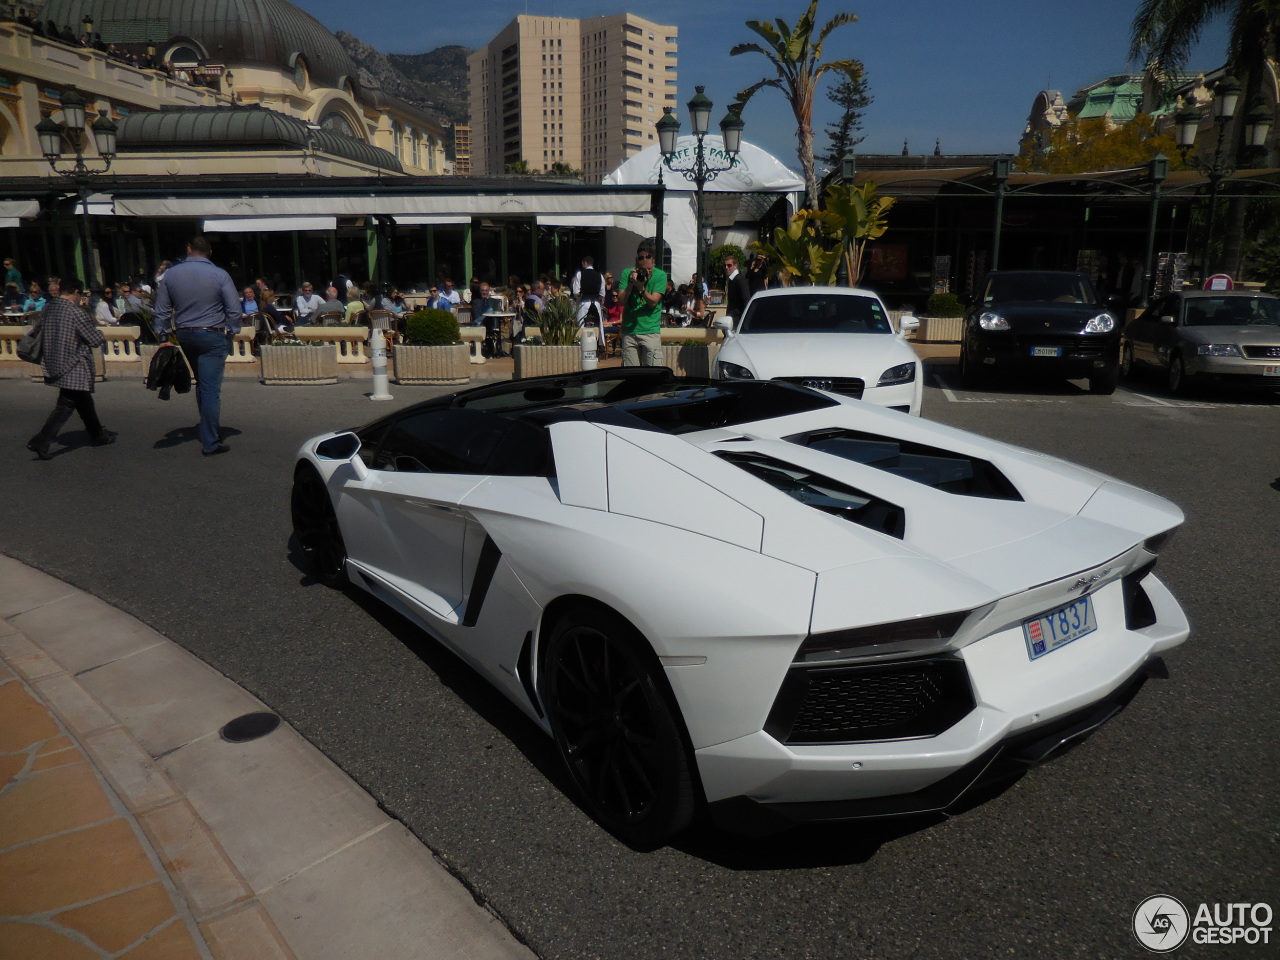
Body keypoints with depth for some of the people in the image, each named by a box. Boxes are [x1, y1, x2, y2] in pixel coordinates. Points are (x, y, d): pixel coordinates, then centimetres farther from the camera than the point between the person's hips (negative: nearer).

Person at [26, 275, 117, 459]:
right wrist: (100, 333, 7)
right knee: (65, 406, -2)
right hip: (73, 368, -8)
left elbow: (38, 333, 16)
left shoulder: (47, 309, 5)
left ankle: (98, 434, 32)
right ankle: (41, 441, -9)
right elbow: (96, 340, -14)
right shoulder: (76, 312, -17)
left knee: (84, 401, 20)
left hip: (53, 366, 8)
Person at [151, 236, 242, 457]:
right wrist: (231, 332, 1)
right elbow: (234, 309, -10)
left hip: (184, 336, 5)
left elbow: (162, 311, 4)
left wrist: (162, 336, 9)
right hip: (212, 337, -5)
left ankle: (211, 430, 31)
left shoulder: (171, 273, 3)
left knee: (202, 385, 21)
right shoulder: (219, 275, -9)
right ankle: (210, 443, -5)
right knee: (210, 389, -5)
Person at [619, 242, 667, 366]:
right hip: (629, 329, 2)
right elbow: (622, 301, -2)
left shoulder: (660, 275, -1)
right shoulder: (627, 274, 4)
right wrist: (631, 283, -14)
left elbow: (653, 301, -9)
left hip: (651, 330, -2)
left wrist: (641, 287, -24)